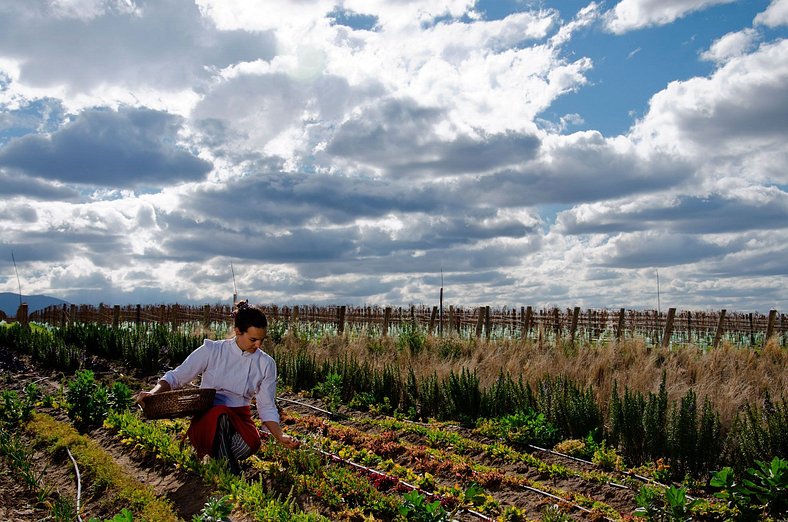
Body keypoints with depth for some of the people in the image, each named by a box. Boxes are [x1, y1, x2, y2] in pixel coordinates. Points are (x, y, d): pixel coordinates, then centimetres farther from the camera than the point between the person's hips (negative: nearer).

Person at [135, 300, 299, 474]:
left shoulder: (266, 363, 4)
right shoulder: (211, 351, -2)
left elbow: (267, 407, 7)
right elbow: (175, 377, 2)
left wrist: (280, 436, -9)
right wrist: (154, 392, -19)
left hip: (240, 420, 2)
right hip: (206, 419, -2)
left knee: (252, 442, -35)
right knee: (220, 413, -40)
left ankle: (210, 456, -6)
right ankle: (229, 473, -24)